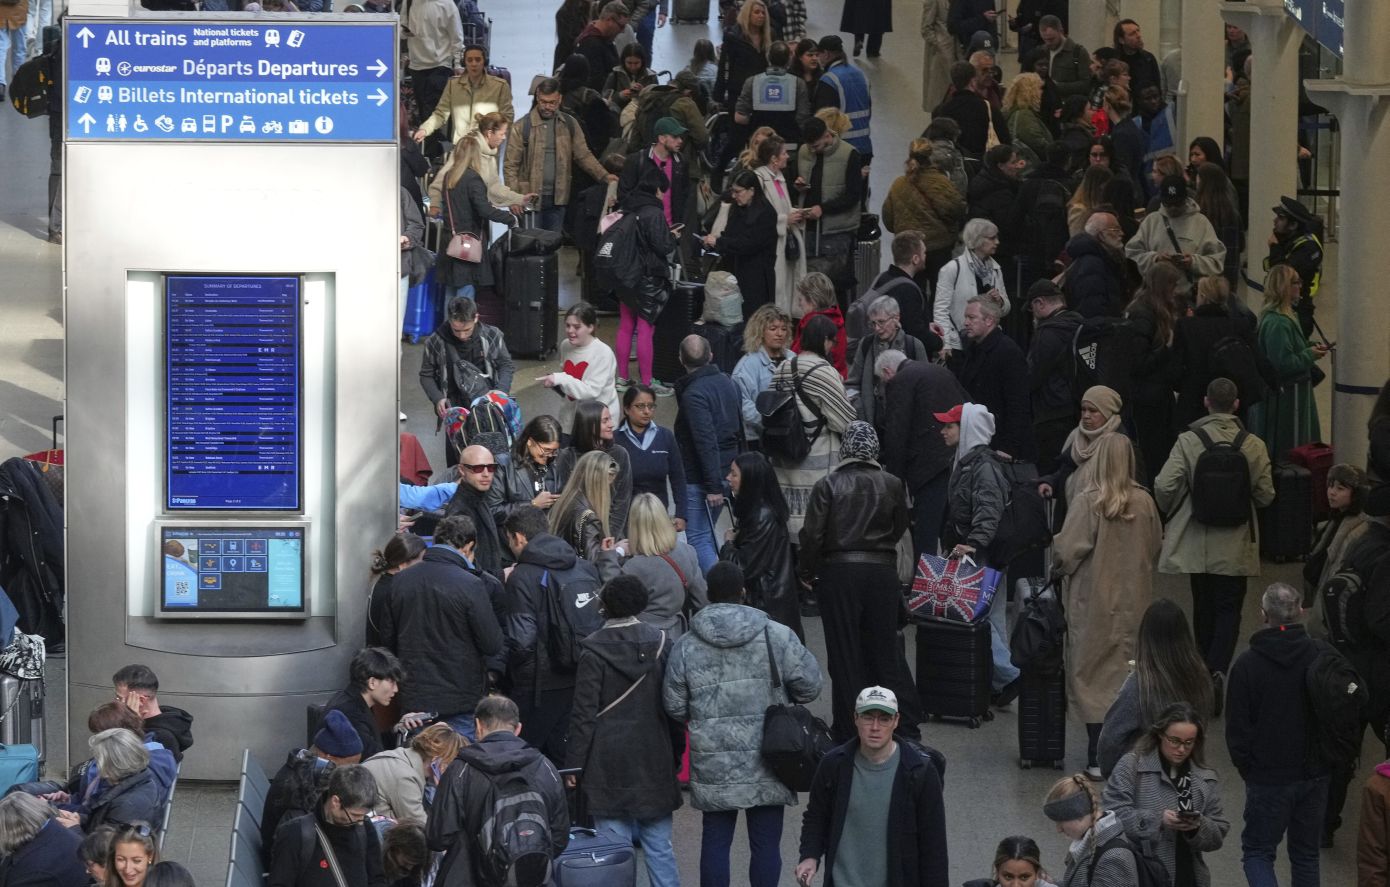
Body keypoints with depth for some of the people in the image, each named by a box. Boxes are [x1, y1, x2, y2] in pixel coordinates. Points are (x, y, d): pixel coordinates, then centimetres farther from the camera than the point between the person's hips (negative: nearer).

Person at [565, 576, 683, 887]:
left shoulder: (594, 649, -10)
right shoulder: (662, 642, 0)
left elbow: (584, 713, -9)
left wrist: (575, 764, -3)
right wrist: (676, 755, 14)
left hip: (609, 764, -3)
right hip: (654, 764, 3)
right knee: (659, 847, 9)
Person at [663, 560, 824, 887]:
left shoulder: (686, 646, -3)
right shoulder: (776, 636, -7)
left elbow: (674, 706, 2)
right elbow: (809, 684, -3)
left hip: (713, 766, 1)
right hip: (767, 765, -1)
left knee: (715, 841, 8)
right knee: (766, 843, 6)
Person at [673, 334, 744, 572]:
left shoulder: (693, 394, -19)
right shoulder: (728, 383, 8)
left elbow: (706, 442, -24)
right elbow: (739, 431, 16)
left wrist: (713, 486, -22)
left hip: (699, 478, -8)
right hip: (727, 471, 8)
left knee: (698, 538, -3)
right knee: (705, 535, 19)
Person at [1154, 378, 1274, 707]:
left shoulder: (1188, 441, -13)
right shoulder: (1253, 446, -10)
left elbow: (1164, 486, -17)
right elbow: (1266, 495, -5)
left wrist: (1171, 511, 5)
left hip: (1196, 542, 1)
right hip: (1236, 545, 0)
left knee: (1203, 606, 17)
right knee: (1228, 608, 6)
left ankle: (1203, 669, 30)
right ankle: (1217, 669, -15)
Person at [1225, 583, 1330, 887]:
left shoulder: (1247, 665, -13)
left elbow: (1237, 728, -8)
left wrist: (1247, 767, 8)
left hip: (1268, 779, -3)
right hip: (1314, 776, 3)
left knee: (1257, 852, 6)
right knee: (1306, 854, 15)